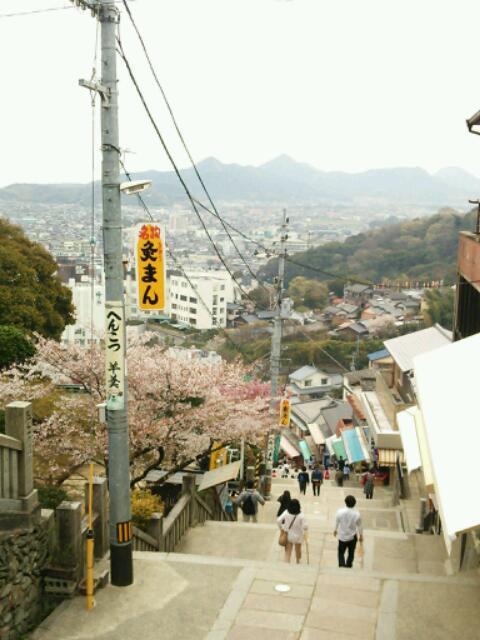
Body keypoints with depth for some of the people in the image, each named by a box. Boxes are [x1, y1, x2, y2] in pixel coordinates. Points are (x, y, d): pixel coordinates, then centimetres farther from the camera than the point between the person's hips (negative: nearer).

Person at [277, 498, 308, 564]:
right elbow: (305, 526, -23)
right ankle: (298, 562, 45)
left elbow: (278, 520, -14)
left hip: (288, 535, 1)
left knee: (287, 551, 9)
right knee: (298, 550, 23)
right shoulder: (301, 515, -22)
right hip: (297, 536, -1)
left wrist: (281, 528, 2)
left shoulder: (286, 513, -14)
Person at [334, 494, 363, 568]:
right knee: (351, 553, 21)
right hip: (352, 537, 0)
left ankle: (341, 565, -1)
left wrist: (335, 530, 18)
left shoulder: (340, 512, -18)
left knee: (341, 552, 15)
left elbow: (336, 522, -2)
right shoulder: (357, 514, -19)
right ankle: (348, 566, 30)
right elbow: (359, 526, -5)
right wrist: (361, 535, 12)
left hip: (342, 536, 0)